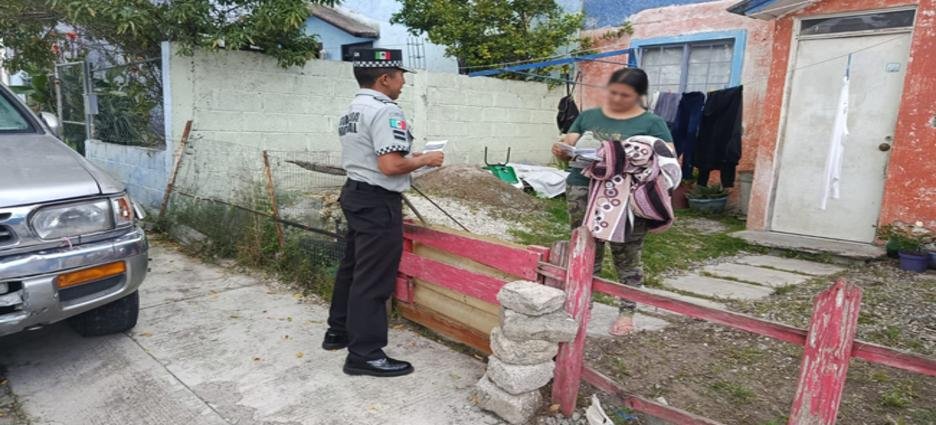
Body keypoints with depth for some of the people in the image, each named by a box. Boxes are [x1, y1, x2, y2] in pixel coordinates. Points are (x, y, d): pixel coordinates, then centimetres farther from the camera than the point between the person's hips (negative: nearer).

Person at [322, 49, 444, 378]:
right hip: (377, 202, -10)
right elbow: (390, 166, -27)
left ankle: (339, 332, 34)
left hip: (355, 193, 10)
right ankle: (365, 354, 7)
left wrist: (408, 159, 15)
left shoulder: (352, 110, 13)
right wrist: (424, 160, -11)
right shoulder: (385, 111, -19)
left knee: (352, 267, 20)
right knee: (373, 278, -2)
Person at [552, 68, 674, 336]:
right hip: (583, 191, 3)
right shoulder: (588, 117, 11)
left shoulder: (652, 123, 2)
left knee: (627, 258, 5)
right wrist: (562, 151, -7)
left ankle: (627, 312, 20)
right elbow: (570, 148, 17)